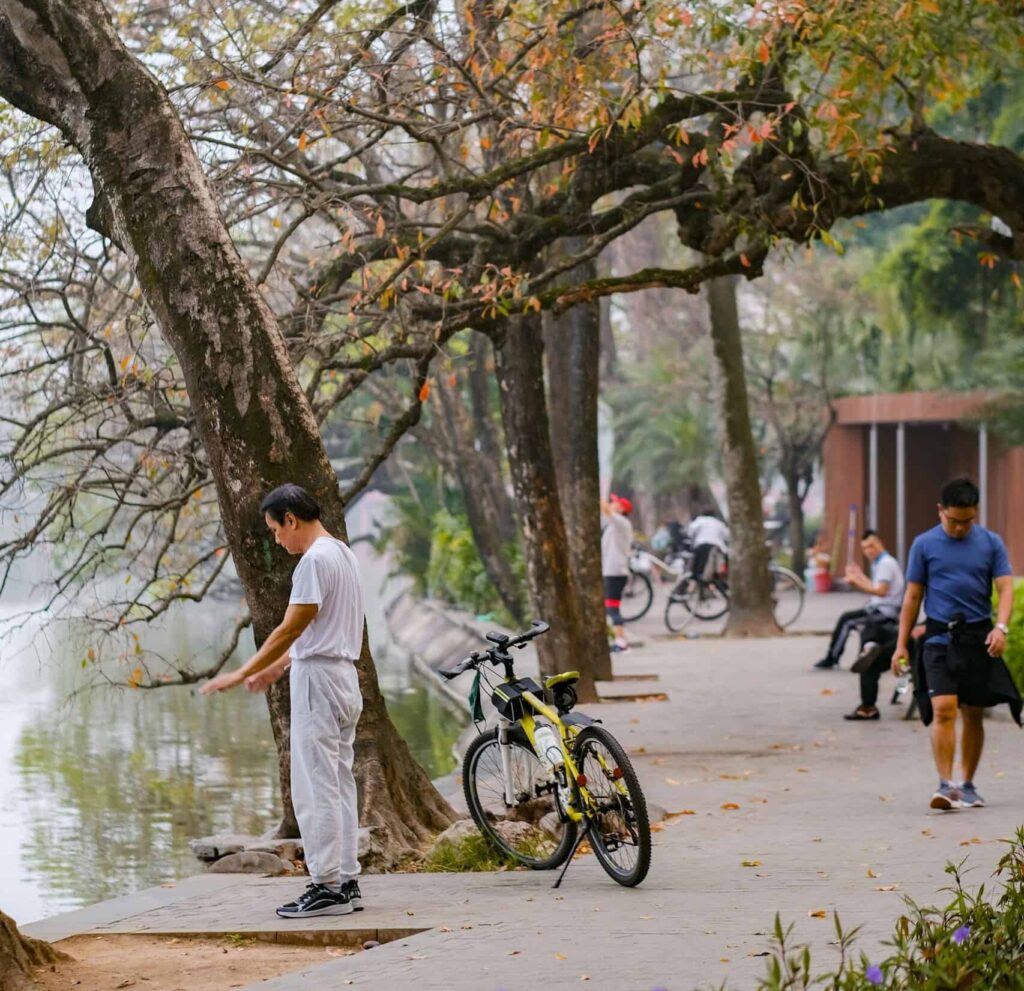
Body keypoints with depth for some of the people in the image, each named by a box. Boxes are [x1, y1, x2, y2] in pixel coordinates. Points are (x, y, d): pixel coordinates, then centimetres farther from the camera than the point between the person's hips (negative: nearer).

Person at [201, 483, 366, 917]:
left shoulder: (315, 560, -16)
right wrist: (277, 667, 26)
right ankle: (346, 881, 14)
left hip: (318, 681, -10)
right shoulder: (342, 553, 16)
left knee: (315, 787, -8)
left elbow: (290, 628, -18)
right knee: (338, 784, 12)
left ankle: (327, 886, -8)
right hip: (343, 677, 10)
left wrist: (242, 673, -14)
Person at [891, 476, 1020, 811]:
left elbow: (1005, 588, 0)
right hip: (940, 637, -2)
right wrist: (901, 644, 4)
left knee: (973, 715, 8)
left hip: (979, 638, 2)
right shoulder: (924, 544, 3)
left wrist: (1001, 627, -18)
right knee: (943, 709, -16)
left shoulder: (991, 543, 5)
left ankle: (967, 785, 19)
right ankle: (945, 785, -16)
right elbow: (913, 596, 7)